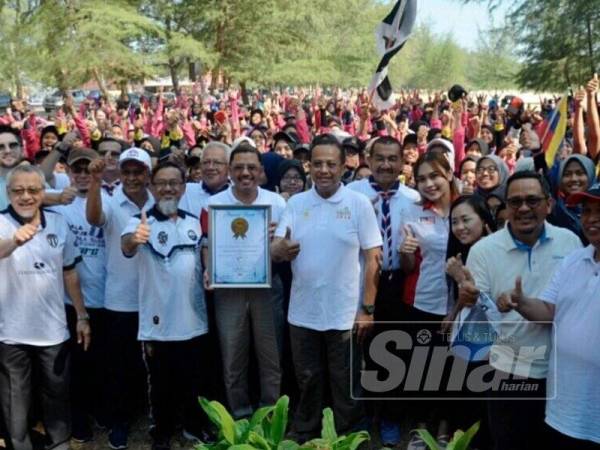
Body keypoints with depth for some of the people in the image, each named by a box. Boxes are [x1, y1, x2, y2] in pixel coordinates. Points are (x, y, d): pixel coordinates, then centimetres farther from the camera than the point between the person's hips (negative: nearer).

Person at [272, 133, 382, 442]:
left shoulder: (359, 203, -6)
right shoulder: (296, 203, 3)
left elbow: (372, 259, -6)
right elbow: (276, 251, 0)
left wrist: (367, 309, -9)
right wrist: (280, 250, -24)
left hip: (345, 314, -2)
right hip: (302, 313, 3)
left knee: (345, 385, 12)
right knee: (307, 382, 17)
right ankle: (303, 438, 35)